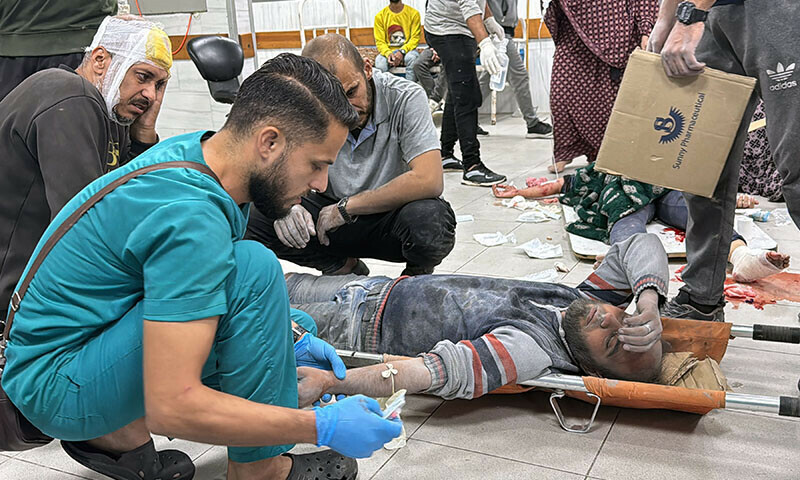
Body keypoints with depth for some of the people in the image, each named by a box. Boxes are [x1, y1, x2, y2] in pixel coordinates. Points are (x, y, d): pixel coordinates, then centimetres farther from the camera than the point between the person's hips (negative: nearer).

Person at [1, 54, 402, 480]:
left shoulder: (198, 151, -3)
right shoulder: (191, 218, -31)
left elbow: (189, 280, 15)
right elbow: (170, 407, -34)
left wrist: (291, 338, 4)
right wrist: (321, 428, -27)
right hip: (56, 387, -9)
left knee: (300, 328, 13)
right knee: (253, 268, -27)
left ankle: (116, 433, 11)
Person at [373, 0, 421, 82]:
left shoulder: (413, 13, 1)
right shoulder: (380, 16, 4)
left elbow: (415, 38, -3)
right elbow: (380, 42, 0)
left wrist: (402, 51, -20)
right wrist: (388, 53, -22)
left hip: (407, 50, -1)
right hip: (388, 52, 1)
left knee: (412, 58, -36)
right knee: (379, 61, -33)